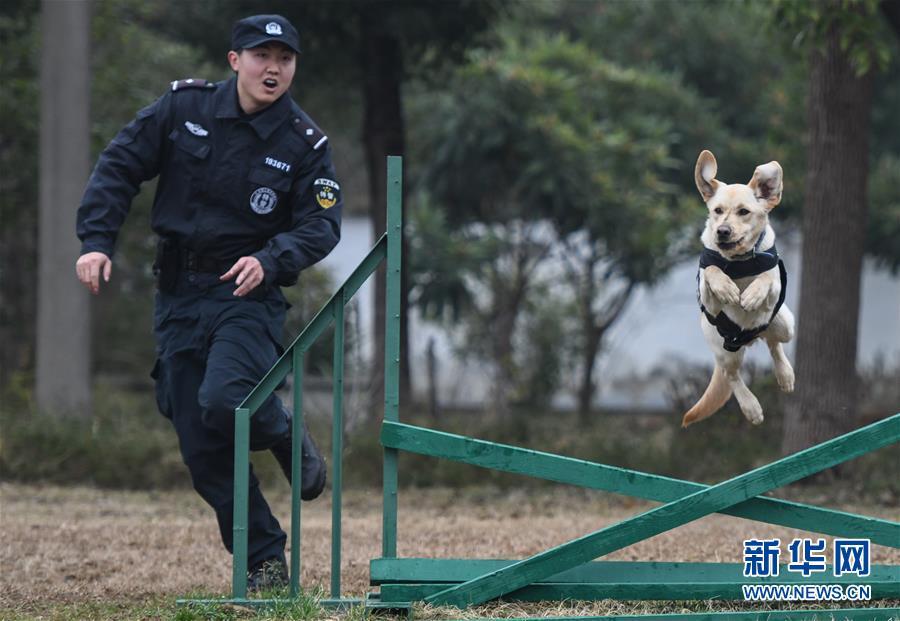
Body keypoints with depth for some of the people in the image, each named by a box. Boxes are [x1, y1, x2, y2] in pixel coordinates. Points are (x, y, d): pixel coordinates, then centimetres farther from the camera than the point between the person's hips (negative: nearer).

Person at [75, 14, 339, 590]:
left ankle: (289, 439, 6)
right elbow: (119, 168, 3)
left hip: (248, 294, -3)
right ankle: (265, 562, 11)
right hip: (178, 298, 3)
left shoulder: (304, 143, -5)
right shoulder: (184, 106, -1)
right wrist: (96, 240, -9)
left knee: (225, 401, -28)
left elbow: (321, 225, -7)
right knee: (203, 447, 0)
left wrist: (269, 261, -25)